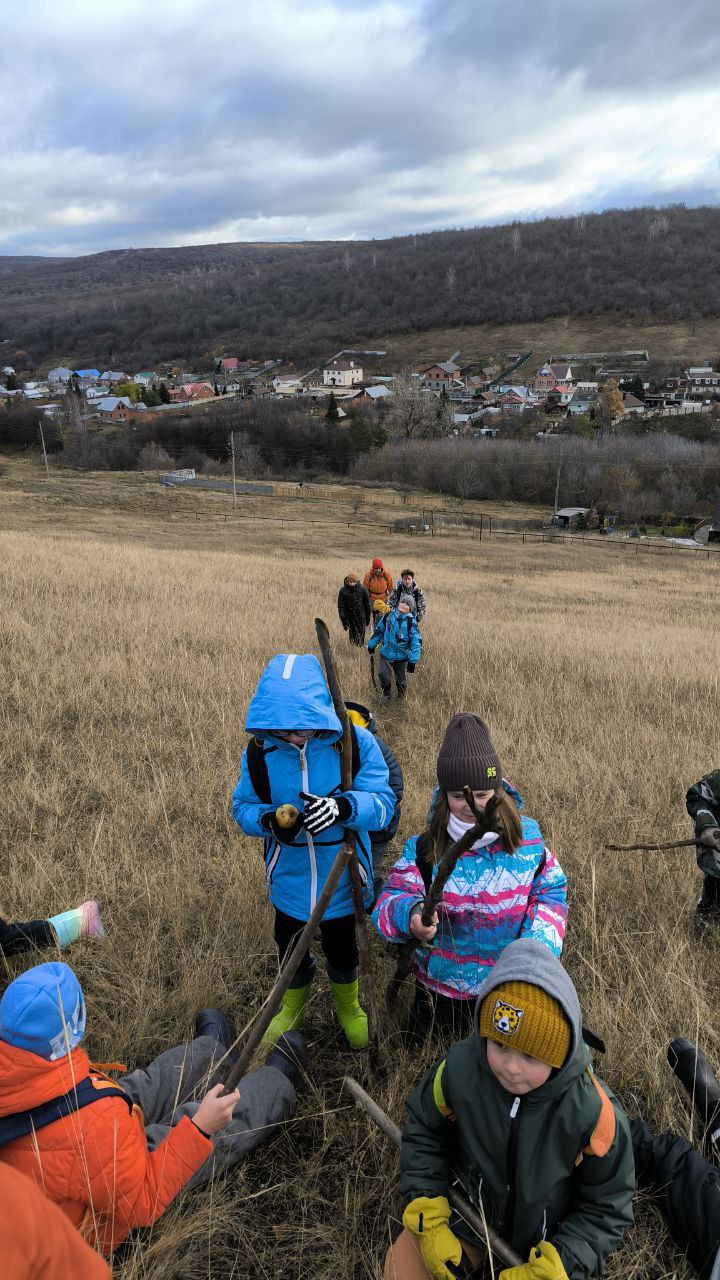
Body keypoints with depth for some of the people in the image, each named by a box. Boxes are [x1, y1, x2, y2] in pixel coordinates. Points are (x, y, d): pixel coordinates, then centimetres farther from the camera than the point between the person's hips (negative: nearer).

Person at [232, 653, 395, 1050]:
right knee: (289, 951, 25)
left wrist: (344, 807, -43)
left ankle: (348, 1006, 58)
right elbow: (242, 807, -7)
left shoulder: (356, 743, -23)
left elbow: (382, 804, -23)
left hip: (342, 879, -1)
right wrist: (267, 820, -30)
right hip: (289, 880, 1)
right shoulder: (259, 751, -17)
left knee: (342, 951, 25)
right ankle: (294, 1008, 58)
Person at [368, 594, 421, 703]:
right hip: (386, 654, 2)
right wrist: (371, 644, 20)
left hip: (402, 656, -2)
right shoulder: (389, 615, -4)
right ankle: (386, 694, 23)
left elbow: (415, 641, -14)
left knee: (401, 680, 11)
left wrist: (413, 660, -18)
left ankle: (401, 695, 43)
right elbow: (379, 630, 11)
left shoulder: (410, 621, -14)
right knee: (384, 675, -7)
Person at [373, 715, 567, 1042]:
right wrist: (411, 914, -45)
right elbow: (391, 897, -22)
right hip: (439, 991, 0)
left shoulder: (527, 838, -13)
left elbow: (551, 892, -4)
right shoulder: (423, 848, -17)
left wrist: (536, 946, -19)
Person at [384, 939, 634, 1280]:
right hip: (468, 1209, 1)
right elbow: (424, 1131, -6)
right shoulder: (458, 1069, -27)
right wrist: (428, 1219, -13)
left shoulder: (593, 1112, -32)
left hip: (546, 1240, -1)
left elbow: (606, 1208, -16)